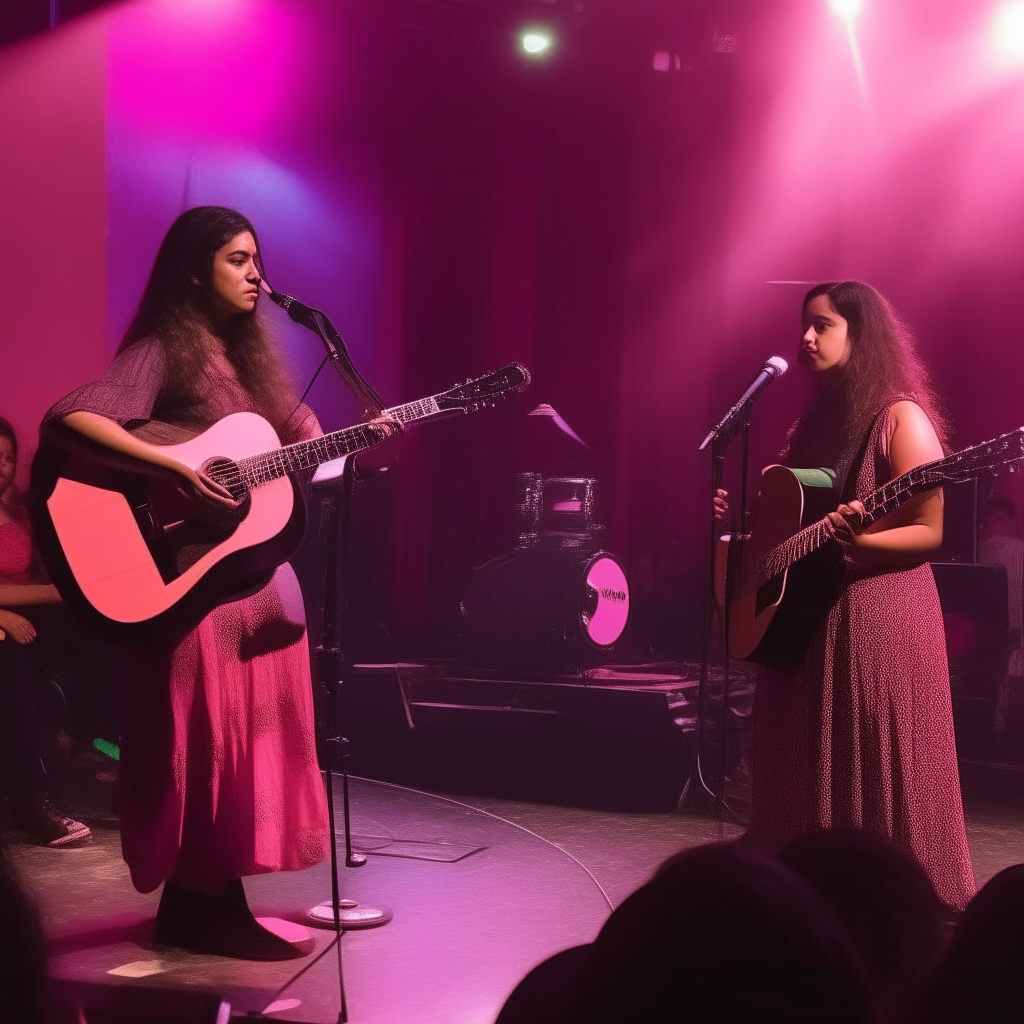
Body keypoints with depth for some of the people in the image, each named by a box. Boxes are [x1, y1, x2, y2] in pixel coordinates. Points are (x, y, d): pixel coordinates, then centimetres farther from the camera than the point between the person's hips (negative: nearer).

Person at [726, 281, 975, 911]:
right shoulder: (814, 420, 14)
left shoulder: (899, 418, -9)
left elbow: (929, 532, -13)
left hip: (881, 618, -8)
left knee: (879, 776, -3)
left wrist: (858, 541, -29)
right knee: (807, 770, 11)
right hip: (804, 613, 8)